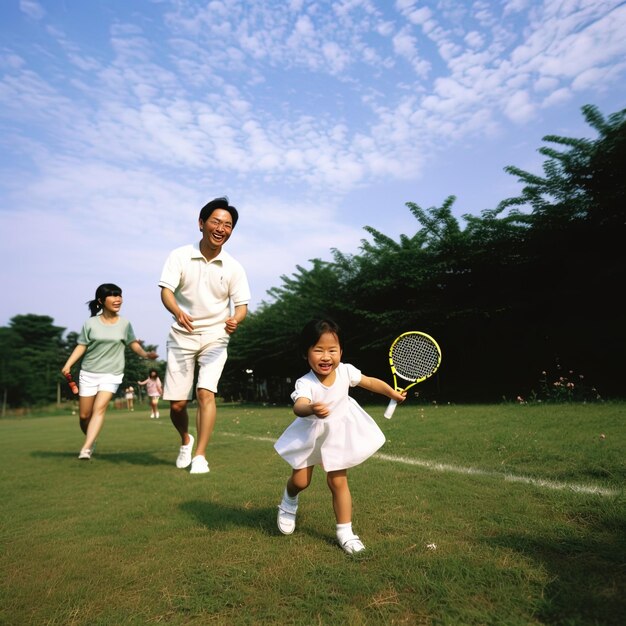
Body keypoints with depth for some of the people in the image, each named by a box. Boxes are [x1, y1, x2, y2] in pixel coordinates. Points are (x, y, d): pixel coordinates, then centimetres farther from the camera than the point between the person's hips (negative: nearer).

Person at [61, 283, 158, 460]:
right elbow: (81, 346, 0)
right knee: (84, 415, 7)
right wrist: (68, 364, -12)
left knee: (99, 408, -17)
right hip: (88, 373, 1)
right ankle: (91, 440, 33)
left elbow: (133, 344, 6)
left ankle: (85, 449, -18)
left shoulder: (124, 323, 0)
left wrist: (145, 354, -12)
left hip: (112, 374, -1)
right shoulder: (90, 324, -3)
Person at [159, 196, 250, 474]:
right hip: (182, 335, 0)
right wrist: (178, 312, -38)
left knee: (205, 392, -17)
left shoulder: (234, 267, -4)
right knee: (176, 403, 2)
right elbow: (166, 290, -16)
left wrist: (235, 320, -28)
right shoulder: (179, 256, -6)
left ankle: (200, 455, -4)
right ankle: (185, 440, 33)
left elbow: (242, 305, -4)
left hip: (215, 336, 0)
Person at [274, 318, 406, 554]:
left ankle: (345, 532, 17)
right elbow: (298, 406, -52)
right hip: (310, 434, -2)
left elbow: (371, 382, -1)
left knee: (338, 482, 1)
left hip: (339, 434, 2)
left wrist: (393, 393, -2)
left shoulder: (346, 371, -20)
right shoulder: (305, 383, -32)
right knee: (300, 481, 2)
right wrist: (311, 409, -74)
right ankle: (289, 500, 38)